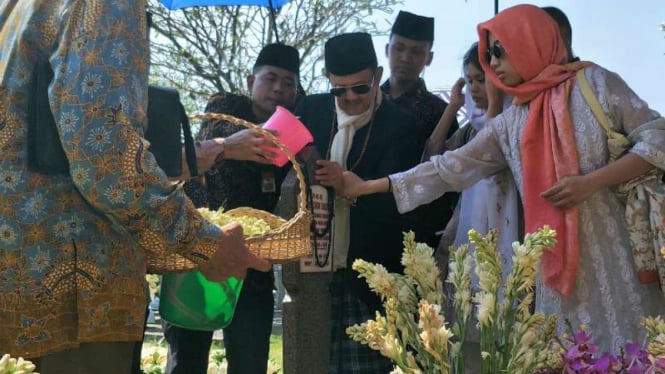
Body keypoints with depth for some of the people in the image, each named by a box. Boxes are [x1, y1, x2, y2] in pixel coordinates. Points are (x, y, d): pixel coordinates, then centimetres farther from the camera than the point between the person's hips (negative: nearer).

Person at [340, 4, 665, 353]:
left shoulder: (594, 82, 1)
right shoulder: (508, 124, 12)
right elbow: (449, 169, 12)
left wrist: (592, 182, -15)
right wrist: (366, 187, 9)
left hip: (615, 251, -4)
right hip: (558, 263, 4)